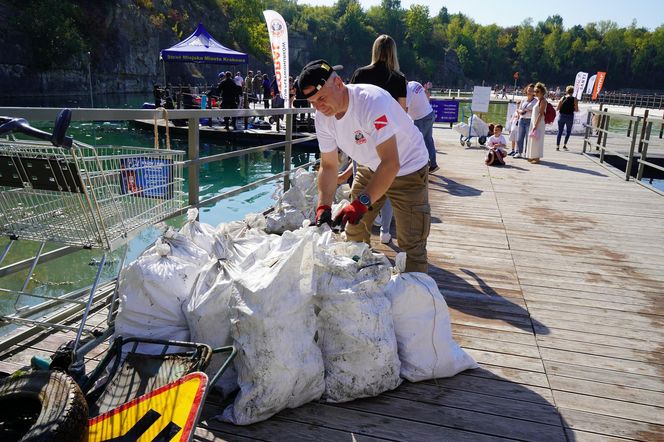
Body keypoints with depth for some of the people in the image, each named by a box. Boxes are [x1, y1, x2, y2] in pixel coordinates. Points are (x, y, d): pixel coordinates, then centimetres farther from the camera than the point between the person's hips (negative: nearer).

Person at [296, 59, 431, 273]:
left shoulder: (372, 102, -33)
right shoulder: (323, 117, -11)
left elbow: (391, 163, -37)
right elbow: (328, 166, -5)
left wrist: (361, 203, -44)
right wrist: (323, 206, -19)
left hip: (407, 168, -7)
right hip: (370, 168, 7)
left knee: (411, 244, -9)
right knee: (354, 234, 13)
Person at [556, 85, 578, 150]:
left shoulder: (563, 98, -1)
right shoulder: (575, 99, -5)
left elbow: (557, 109, -2)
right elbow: (576, 110, -6)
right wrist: (572, 109, 14)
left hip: (561, 115, 1)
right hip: (570, 116, -1)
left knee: (560, 131, 8)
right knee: (568, 131, 15)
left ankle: (557, 146, 4)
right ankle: (565, 145, 7)